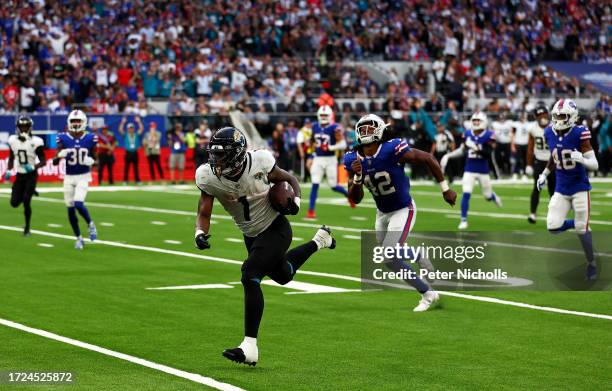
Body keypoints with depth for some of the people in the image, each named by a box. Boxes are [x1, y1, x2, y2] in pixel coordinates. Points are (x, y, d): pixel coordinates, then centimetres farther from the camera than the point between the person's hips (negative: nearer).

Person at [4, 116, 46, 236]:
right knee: (14, 203, 0)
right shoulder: (13, 141, -1)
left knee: (26, 202, -12)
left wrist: (34, 167, -28)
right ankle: (30, 192, 32)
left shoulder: (35, 142, -14)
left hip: (31, 175, -5)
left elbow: (43, 161, -10)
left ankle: (27, 228, 6)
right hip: (19, 176, 5)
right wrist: (8, 171, -1)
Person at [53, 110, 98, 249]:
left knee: (78, 204, -21)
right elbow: (55, 162, -4)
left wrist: (92, 162, -17)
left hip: (84, 176, -2)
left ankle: (90, 224, 8)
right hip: (69, 177, 2)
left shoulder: (90, 139, -4)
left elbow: (95, 159, 6)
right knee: (70, 209, 5)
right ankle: (79, 238, 21)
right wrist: (59, 156, -26)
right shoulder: (63, 139, -5)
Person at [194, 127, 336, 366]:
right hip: (251, 235, 6)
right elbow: (204, 214, -11)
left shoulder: (260, 163, -25)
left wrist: (295, 202, -25)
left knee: (250, 276, -23)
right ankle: (319, 241, 54)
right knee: (282, 275, 26)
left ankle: (250, 346, -23)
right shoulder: (208, 177, -18)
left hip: (275, 228, -6)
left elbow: (290, 180, -6)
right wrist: (201, 233, -32)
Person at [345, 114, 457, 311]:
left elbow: (428, 159, -15)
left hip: (403, 210, -7)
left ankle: (428, 294, -2)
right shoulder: (354, 160, -10)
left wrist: (445, 189, -11)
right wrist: (357, 177, -25)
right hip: (382, 212, 7)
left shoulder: (392, 150, -26)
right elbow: (355, 199, -5)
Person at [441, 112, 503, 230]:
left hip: (483, 171, -1)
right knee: (466, 194, -12)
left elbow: (488, 153, -21)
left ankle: (494, 197, 52)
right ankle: (464, 220, -3)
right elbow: (462, 150, 13)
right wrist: (447, 156, 8)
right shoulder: (467, 134, 0)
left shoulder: (489, 135, -11)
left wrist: (477, 148, -37)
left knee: (487, 196, 13)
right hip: (469, 170, 1)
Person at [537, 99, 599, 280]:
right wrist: (544, 174, 18)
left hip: (580, 188, -4)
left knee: (582, 229, -3)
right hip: (561, 189, 4)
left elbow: (595, 165, -18)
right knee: (553, 227, -7)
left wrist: (581, 159, -37)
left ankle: (591, 263, 19)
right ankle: (578, 223, 24)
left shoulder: (579, 134, -19)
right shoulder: (549, 133, -4)